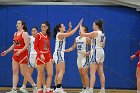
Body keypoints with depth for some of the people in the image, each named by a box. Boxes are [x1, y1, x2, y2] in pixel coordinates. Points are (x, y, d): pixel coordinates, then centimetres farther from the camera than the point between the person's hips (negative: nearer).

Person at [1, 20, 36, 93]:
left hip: (23, 54, -8)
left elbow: (26, 45, -16)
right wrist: (6, 51, 16)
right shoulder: (15, 34, 14)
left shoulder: (24, 33, -9)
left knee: (24, 73, -4)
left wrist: (20, 52, -25)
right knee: (15, 72, 2)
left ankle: (34, 85, 13)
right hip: (15, 54, 8)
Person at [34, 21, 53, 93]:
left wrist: (50, 56, 10)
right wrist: (41, 54, -20)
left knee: (50, 74, -1)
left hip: (48, 56, 5)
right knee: (40, 74, 0)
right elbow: (35, 47, -9)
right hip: (41, 56, -5)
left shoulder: (48, 36, 12)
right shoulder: (38, 35, -4)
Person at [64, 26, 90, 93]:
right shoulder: (77, 39, 13)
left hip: (85, 57, -7)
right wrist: (64, 51, 13)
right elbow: (73, 48, 20)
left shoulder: (87, 38, -8)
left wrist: (89, 52, -22)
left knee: (84, 73, -10)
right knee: (81, 74, 8)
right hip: (79, 57, 7)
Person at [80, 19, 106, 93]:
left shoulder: (95, 33, -12)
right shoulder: (102, 34, 13)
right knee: (101, 73, 10)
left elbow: (83, 34, -11)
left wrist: (80, 26, 4)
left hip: (96, 53, -9)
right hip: (101, 52, 9)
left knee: (92, 73, -11)